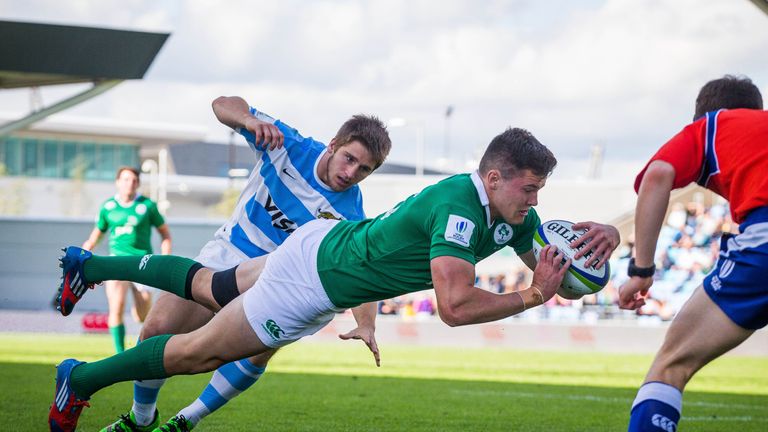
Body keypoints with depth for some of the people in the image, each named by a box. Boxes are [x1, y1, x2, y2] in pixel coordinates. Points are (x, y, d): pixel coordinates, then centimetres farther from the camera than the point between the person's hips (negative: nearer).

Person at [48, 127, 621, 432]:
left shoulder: (513, 214, -8)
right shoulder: (460, 206, -35)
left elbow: (548, 266, 1)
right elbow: (454, 305, -44)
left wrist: (596, 235, -18)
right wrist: (532, 296, -38)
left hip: (327, 245, 9)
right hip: (314, 276, -9)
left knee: (211, 289, 27)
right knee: (201, 352, 5)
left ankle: (90, 265, 43)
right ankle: (80, 380, 21)